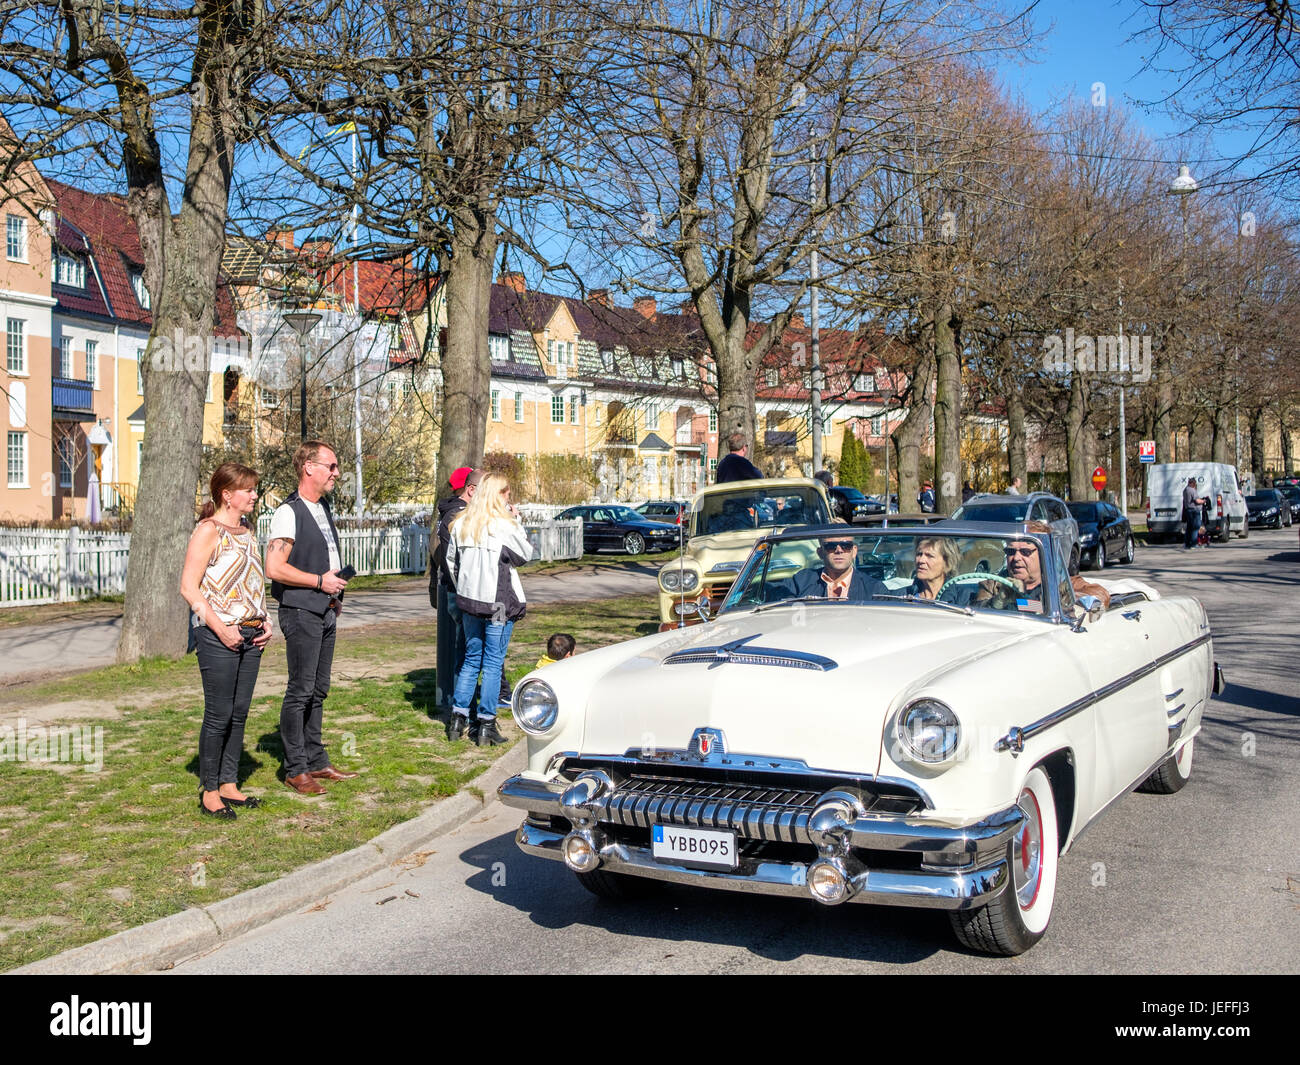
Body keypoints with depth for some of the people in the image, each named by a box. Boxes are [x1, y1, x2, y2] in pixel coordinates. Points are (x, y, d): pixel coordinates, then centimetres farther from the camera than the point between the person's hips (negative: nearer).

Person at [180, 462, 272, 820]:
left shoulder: (246, 532, 15)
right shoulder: (208, 531, -9)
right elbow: (189, 587, -13)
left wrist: (265, 622, 9)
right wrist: (220, 629, -17)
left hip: (250, 636, 7)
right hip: (219, 637, -7)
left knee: (239, 712, 11)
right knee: (219, 714, -2)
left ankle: (229, 784, 21)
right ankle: (209, 792, 9)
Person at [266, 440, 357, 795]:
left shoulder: (324, 507, 15)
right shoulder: (289, 512, -13)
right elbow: (275, 567, -20)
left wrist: (336, 594, 13)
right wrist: (320, 581, -15)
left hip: (325, 612, 8)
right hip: (301, 612, -8)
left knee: (318, 690, 14)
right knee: (300, 691, -3)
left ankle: (317, 762, 23)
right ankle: (296, 769, 6)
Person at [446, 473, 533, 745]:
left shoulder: (461, 523, 4)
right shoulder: (504, 525, -13)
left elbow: (451, 560, 10)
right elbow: (525, 554, -1)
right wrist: (517, 521, 6)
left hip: (468, 601, 5)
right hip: (499, 602, -5)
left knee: (471, 659, 16)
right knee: (493, 663, 1)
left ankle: (458, 718, 15)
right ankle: (486, 725, 3)